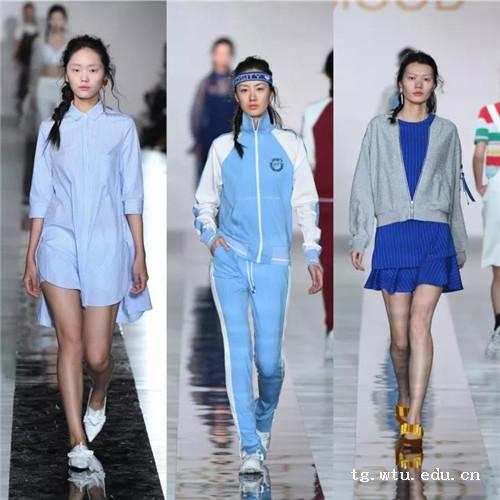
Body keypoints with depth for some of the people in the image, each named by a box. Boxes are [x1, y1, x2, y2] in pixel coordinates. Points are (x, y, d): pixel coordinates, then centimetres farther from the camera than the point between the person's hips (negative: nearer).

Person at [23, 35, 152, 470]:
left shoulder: (122, 127, 3)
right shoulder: (52, 128, 7)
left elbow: (132, 197, 4)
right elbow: (41, 196, 8)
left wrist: (139, 255, 1)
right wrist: (31, 257, 5)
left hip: (106, 246, -1)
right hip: (60, 243, 1)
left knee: (97, 353, 0)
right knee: (70, 343, -6)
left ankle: (98, 400, 35)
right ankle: (78, 442, -2)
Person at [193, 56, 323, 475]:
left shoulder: (289, 144, 7)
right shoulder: (223, 146, 9)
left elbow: (306, 203, 10)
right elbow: (204, 201, 15)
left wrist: (313, 254, 5)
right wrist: (209, 233, -3)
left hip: (273, 263, 0)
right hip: (229, 261, 1)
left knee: (269, 358, -4)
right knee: (238, 353, -7)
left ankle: (264, 419, 27)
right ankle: (251, 448, -3)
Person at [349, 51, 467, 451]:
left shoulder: (445, 132, 12)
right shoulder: (380, 129, 10)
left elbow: (454, 189, 16)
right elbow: (364, 185, 7)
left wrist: (460, 245, 17)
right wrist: (358, 239, 1)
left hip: (433, 236, 0)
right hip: (392, 235, 1)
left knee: (420, 324, -15)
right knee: (400, 335, 2)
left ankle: (413, 422, -17)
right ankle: (404, 398, 27)